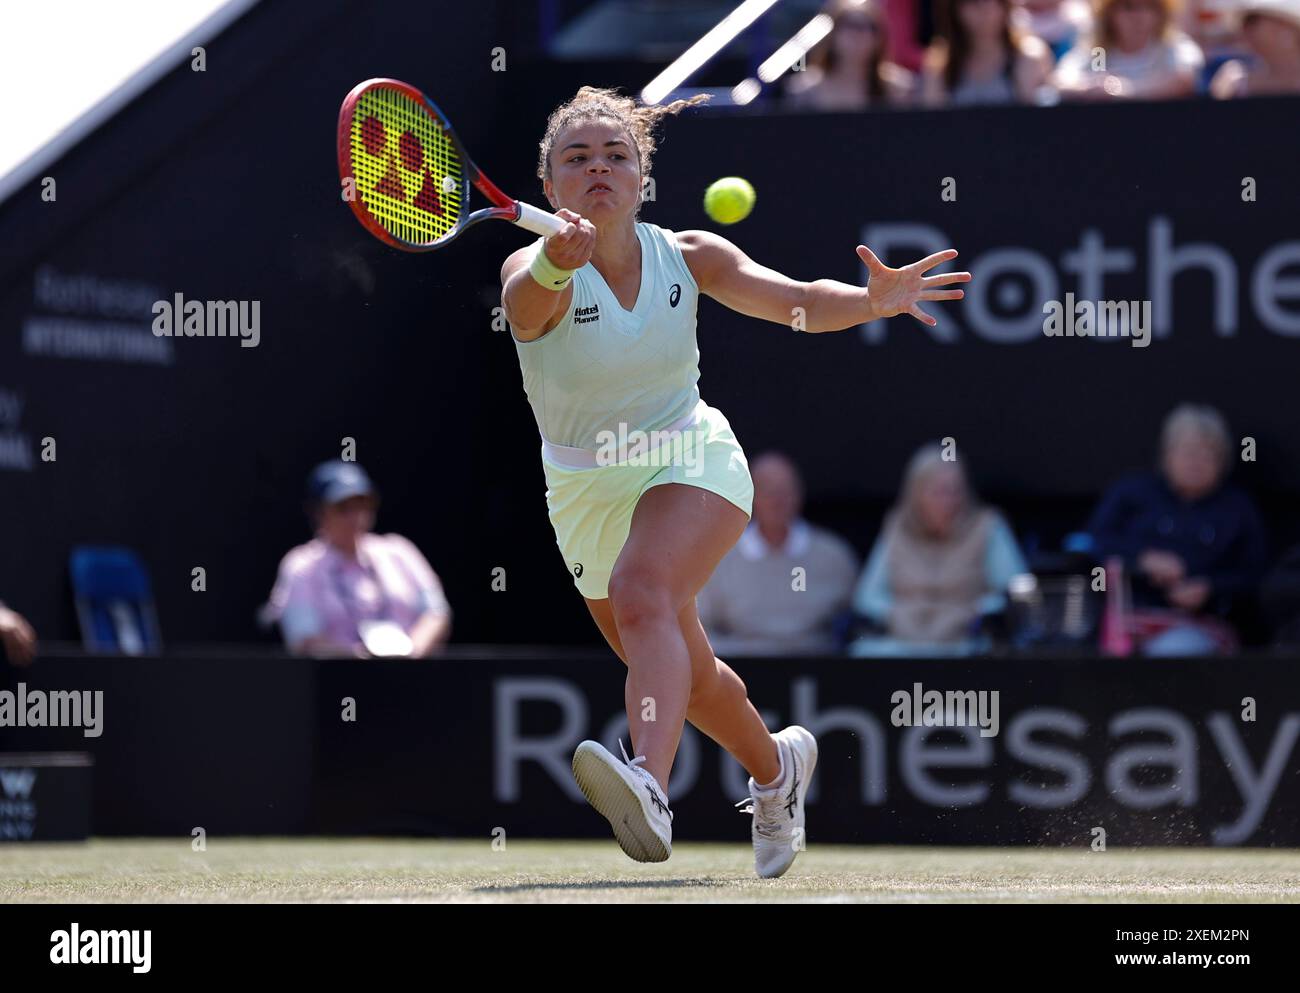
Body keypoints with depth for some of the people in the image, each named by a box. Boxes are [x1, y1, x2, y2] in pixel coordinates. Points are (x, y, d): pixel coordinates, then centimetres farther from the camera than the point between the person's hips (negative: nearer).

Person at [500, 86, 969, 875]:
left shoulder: (687, 256, -8)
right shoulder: (537, 274, -17)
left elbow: (798, 302, -14)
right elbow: (527, 298, -42)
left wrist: (874, 301, -35)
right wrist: (555, 260, -66)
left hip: (692, 463, -2)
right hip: (587, 492, 2)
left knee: (642, 593, -33)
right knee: (689, 677, 15)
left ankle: (650, 792, -54)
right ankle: (777, 765, 48)